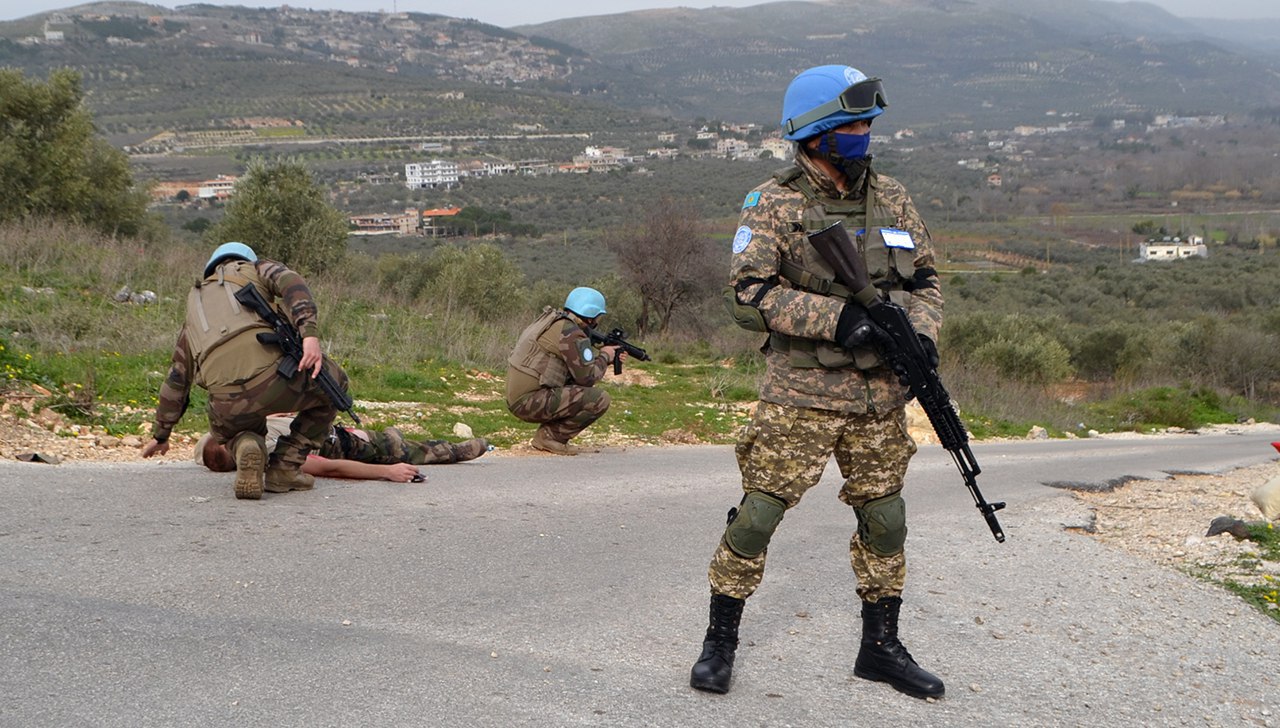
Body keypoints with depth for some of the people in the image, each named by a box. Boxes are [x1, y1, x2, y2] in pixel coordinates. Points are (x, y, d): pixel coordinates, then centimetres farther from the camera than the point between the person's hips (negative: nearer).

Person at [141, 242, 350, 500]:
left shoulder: (196, 302, 37)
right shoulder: (257, 269, 27)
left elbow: (176, 378, 42)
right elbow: (291, 283, 0)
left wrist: (161, 434, 52)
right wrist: (310, 334, -13)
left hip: (227, 400, 4)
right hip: (272, 374, -4)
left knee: (233, 429, 39)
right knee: (334, 382, 27)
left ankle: (245, 448, 0)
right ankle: (285, 467, 14)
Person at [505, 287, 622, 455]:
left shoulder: (554, 321, 16)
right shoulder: (571, 333, -13)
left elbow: (578, 362, 24)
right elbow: (587, 376, -12)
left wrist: (605, 357, 24)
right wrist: (604, 356, 5)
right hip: (531, 402, -10)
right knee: (600, 400, -13)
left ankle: (549, 431, 13)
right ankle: (550, 436, -5)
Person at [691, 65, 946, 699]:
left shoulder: (892, 199, 9)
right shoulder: (774, 205, -6)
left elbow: (924, 281, 15)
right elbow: (746, 294, -15)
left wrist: (922, 334, -6)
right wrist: (836, 318, -23)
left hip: (880, 397, 5)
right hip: (801, 396, -5)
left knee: (884, 519, 11)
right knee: (757, 514, -4)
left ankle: (880, 646, 28)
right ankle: (720, 641, 14)